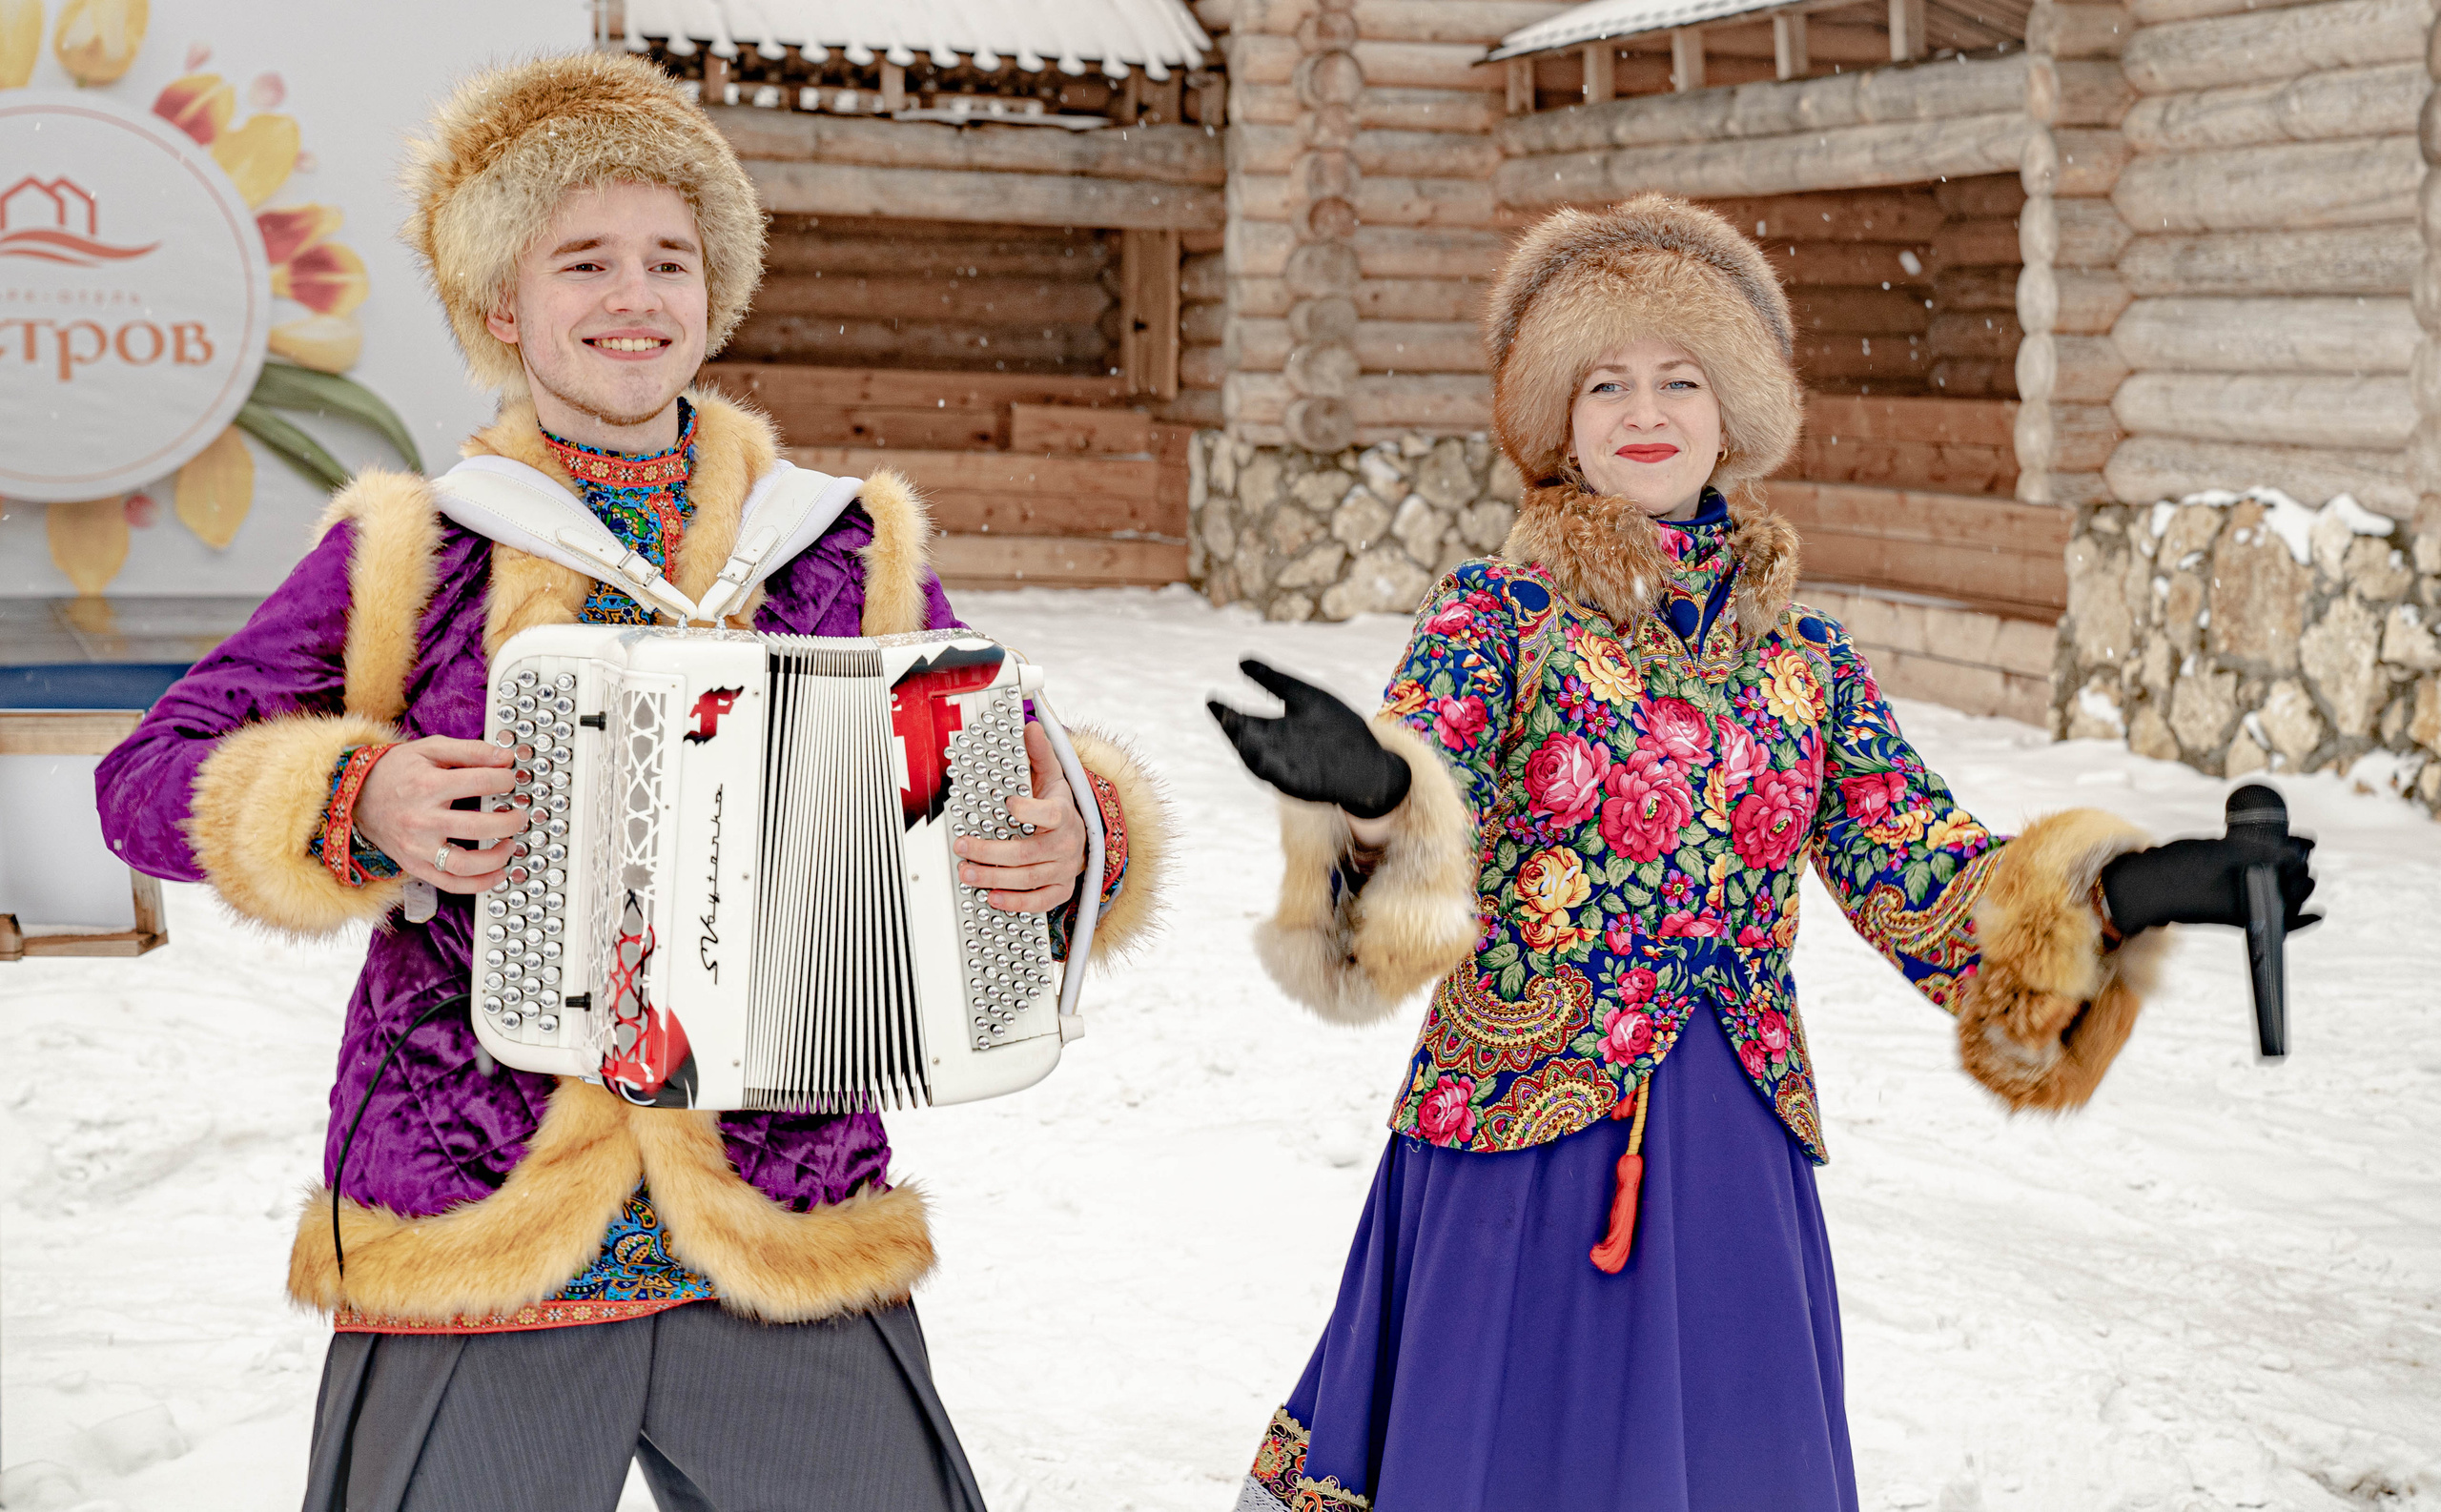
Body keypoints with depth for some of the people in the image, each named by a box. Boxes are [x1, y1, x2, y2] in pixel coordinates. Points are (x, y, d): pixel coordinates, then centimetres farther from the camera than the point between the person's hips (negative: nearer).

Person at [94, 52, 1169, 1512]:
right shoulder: (402, 558, 4)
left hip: (790, 1252, 1)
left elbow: (1012, 774, 9)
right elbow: (153, 777, 2)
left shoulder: (845, 553, 7)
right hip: (467, 1249, -1)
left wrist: (1071, 843, -13)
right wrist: (354, 805, -16)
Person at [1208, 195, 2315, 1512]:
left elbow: (1918, 874, 4)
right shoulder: (1500, 613, -4)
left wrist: (2110, 894, -11)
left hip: (1739, 1150, 4)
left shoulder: (1803, 658, 7)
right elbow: (1432, 778, -20)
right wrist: (1376, 796, -44)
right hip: (1520, 1137, -3)